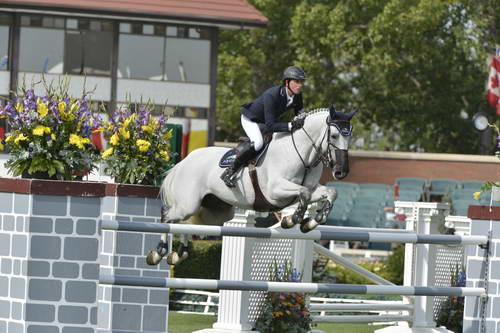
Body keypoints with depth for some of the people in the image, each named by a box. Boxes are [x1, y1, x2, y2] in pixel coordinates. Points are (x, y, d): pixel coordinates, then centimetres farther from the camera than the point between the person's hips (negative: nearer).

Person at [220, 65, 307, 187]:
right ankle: (230, 171, -23)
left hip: (271, 119, 8)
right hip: (250, 119, -8)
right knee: (258, 143, -34)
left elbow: (300, 115, -1)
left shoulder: (297, 95, -17)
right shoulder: (271, 96, -39)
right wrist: (291, 126, -52)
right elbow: (270, 126, -42)